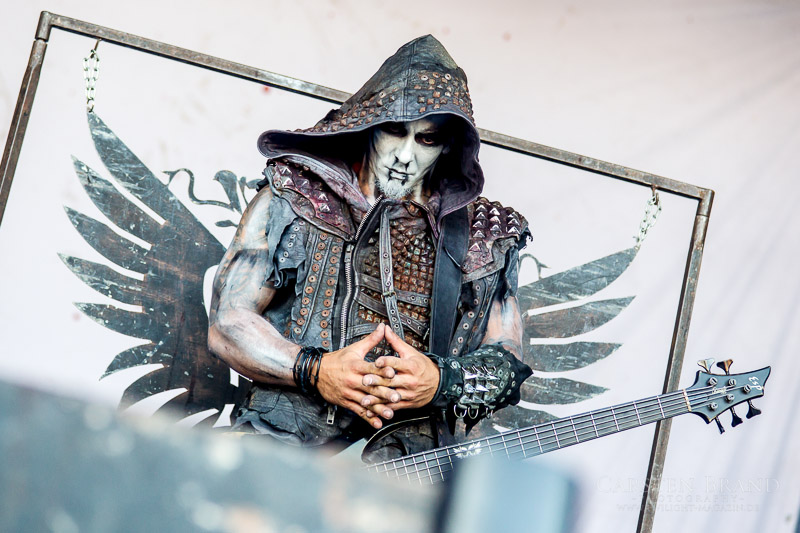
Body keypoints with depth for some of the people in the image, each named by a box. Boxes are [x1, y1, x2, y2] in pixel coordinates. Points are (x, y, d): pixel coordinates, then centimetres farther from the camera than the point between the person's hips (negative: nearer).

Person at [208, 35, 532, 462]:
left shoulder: (483, 235, 15)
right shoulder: (291, 200, 10)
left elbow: (507, 364, 14)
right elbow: (227, 322, 5)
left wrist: (439, 382, -8)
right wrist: (315, 370, -12)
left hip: (411, 444, 2)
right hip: (288, 425, -1)